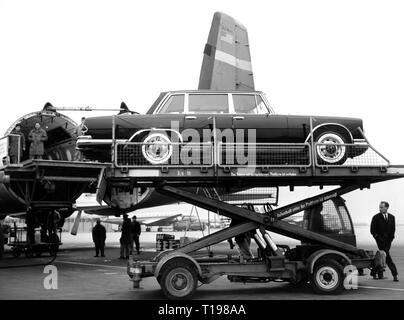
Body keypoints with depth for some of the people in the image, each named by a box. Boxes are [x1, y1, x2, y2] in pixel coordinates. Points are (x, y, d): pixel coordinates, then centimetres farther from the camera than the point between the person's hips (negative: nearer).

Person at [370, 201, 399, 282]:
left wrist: (391, 238, 3)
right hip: (380, 239, -4)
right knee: (387, 257, -11)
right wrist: (378, 237, -10)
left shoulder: (392, 217, 9)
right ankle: (395, 274, -11)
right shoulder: (376, 217, -3)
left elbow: (393, 229, 15)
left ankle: (379, 274, 18)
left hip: (388, 240, 4)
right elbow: (372, 230, -2)